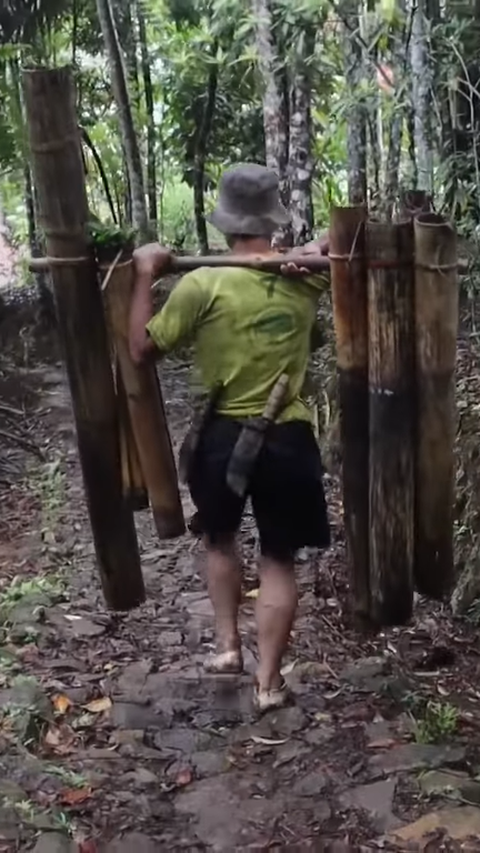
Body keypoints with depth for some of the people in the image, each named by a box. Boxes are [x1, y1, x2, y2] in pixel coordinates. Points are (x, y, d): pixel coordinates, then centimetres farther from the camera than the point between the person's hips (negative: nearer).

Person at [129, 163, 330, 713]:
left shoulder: (202, 285, -13)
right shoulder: (306, 278, -2)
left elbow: (141, 349, -5)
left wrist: (145, 275, 0)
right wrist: (315, 249, -2)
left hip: (225, 436, -1)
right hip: (289, 438, 1)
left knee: (219, 539, 26)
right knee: (278, 559, 11)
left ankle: (226, 645, 28)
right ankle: (269, 681, 16)